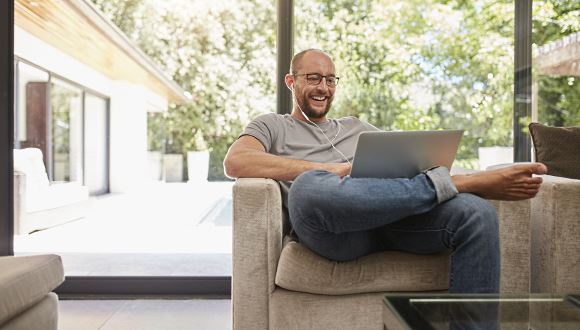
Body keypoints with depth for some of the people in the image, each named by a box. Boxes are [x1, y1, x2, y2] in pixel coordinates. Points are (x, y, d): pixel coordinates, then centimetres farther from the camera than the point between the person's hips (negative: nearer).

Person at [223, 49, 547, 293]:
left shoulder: (356, 126, 34)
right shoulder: (272, 125, 20)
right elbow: (235, 162, -3)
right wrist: (325, 169, -12)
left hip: (393, 213, 4)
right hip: (336, 225, -3)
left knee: (477, 212, -22)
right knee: (309, 186, -38)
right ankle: (443, 183, -23)